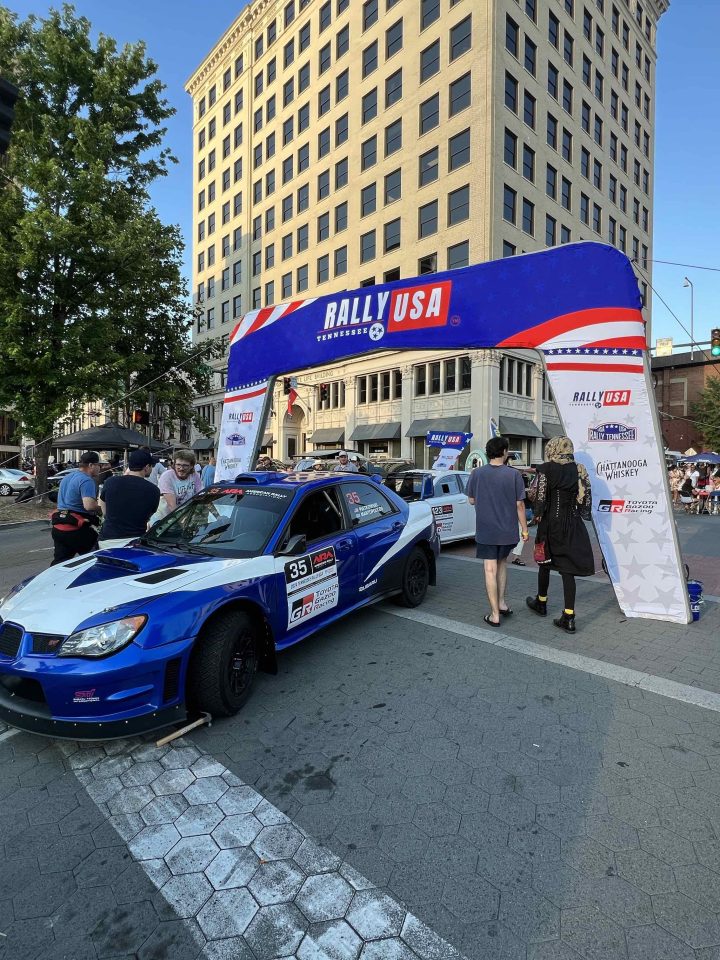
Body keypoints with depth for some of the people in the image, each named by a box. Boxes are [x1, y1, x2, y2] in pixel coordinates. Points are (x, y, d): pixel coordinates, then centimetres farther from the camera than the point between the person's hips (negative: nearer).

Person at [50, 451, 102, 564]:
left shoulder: (66, 478, 15)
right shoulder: (87, 481, -16)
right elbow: (89, 505, -28)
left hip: (58, 527, 9)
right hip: (77, 529, -8)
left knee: (59, 562, 13)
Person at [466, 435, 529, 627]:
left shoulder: (477, 473, -6)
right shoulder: (514, 474, -8)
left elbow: (471, 500, 4)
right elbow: (519, 505, -5)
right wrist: (524, 529, 4)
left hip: (485, 531, -1)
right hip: (508, 531, 1)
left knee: (490, 570, 3)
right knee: (502, 563, 23)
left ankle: (495, 615, 8)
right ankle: (502, 603, 27)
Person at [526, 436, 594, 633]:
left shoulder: (546, 470, -9)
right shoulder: (579, 469, 2)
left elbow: (541, 497, -12)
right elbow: (587, 499, 2)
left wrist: (538, 515, 1)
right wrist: (577, 513, 15)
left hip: (551, 523, -3)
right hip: (572, 525, 3)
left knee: (544, 562, 16)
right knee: (567, 568, 4)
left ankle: (541, 603, 34)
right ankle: (568, 617, 3)